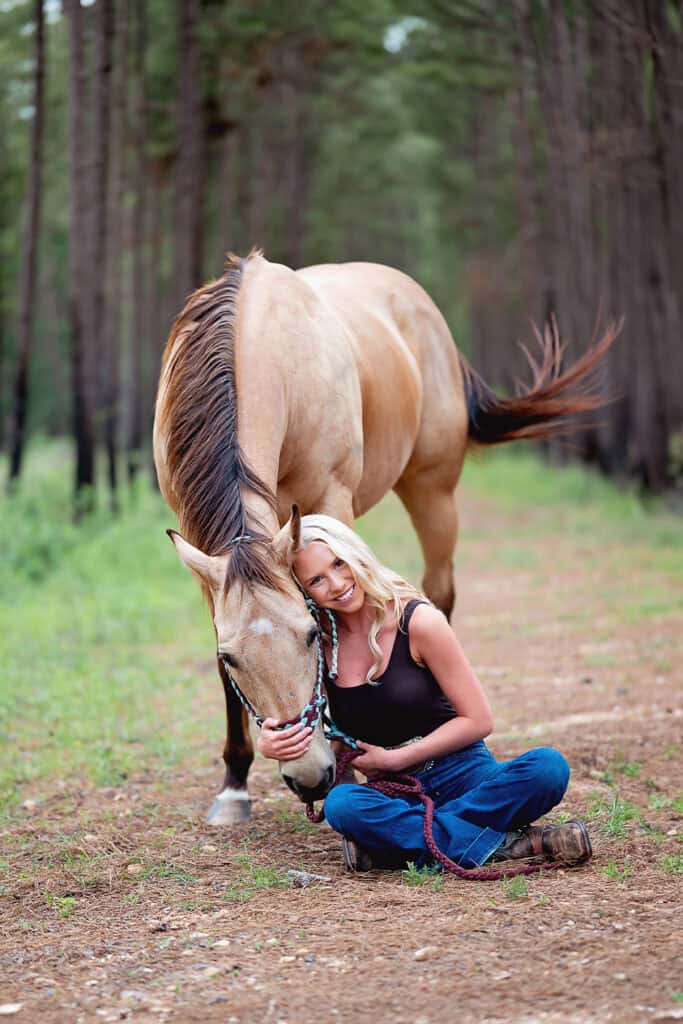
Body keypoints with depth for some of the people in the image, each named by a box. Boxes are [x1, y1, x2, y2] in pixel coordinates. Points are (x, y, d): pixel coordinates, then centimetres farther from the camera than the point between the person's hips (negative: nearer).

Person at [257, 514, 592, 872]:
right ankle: (502, 845, -29)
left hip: (460, 772, -1)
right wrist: (268, 744, -14)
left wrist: (391, 760, -10)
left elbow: (478, 721, -6)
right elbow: (291, 732, 12)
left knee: (549, 766, -31)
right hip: (393, 793, 2)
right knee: (341, 803, -35)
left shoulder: (418, 621, -8)